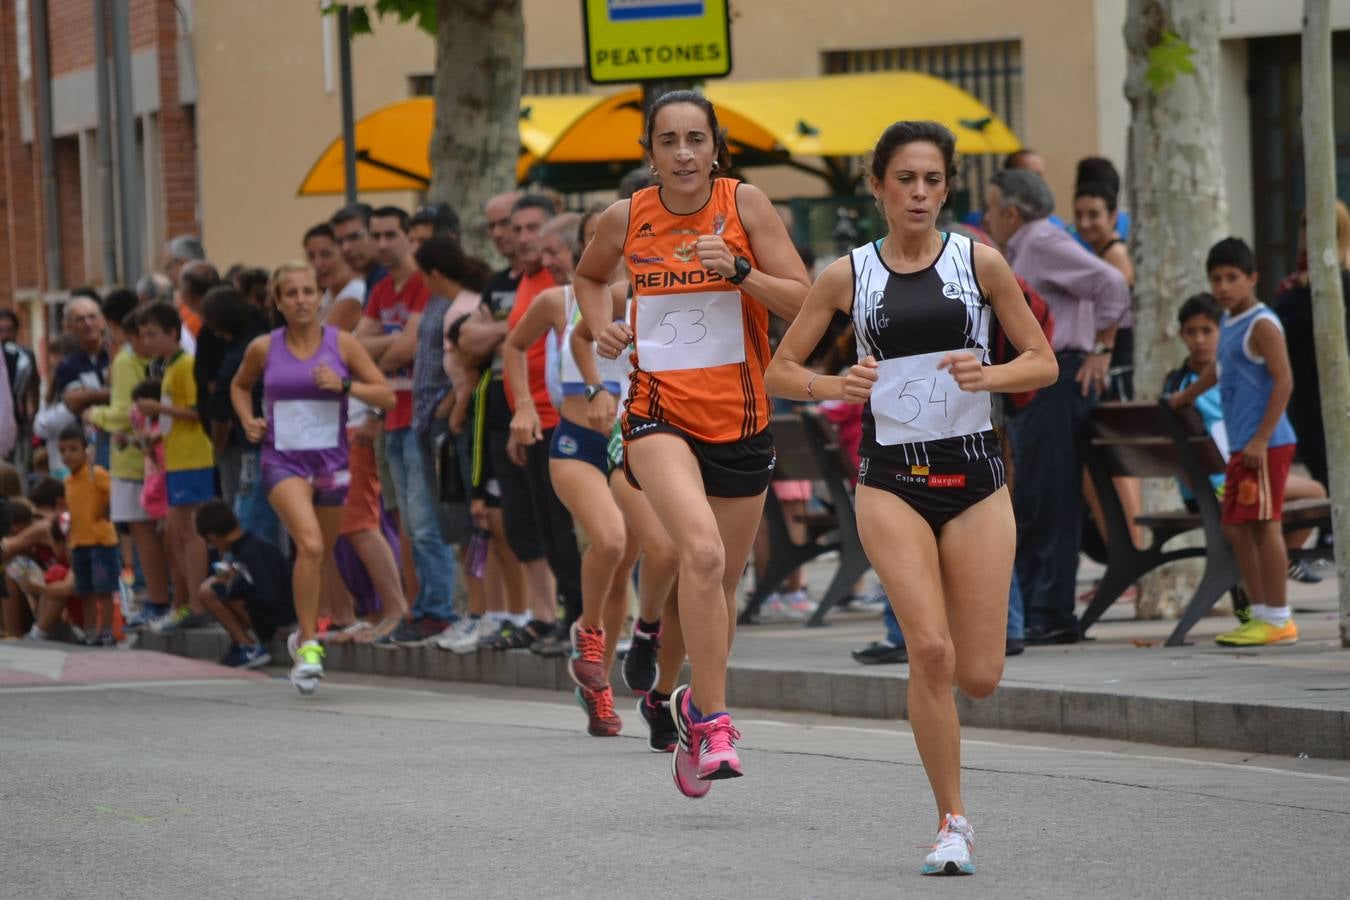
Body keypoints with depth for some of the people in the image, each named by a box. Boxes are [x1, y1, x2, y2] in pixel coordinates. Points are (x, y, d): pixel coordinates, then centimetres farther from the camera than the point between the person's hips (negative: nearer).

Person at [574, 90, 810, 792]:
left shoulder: (746, 205, -5)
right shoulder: (626, 219, 0)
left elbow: (805, 304, -7)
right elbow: (588, 275, 22)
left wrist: (739, 270, -21)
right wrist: (599, 321, 3)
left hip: (740, 417, 2)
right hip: (660, 411, -1)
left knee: (722, 582, 13)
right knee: (701, 550, -27)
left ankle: (696, 706, 40)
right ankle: (712, 723, -21)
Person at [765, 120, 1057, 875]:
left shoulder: (979, 262, 3)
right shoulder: (849, 275, 4)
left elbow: (1043, 362, 6)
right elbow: (780, 371, 8)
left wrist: (989, 375, -14)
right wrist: (835, 385, -12)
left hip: (974, 472, 1)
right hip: (891, 476, -1)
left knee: (980, 675, -3)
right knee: (931, 649, -19)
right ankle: (953, 822, -7)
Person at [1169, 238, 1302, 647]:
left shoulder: (1262, 325, -12)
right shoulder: (1229, 323, 16)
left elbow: (1283, 382, -19)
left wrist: (1262, 439, -23)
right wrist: (1187, 396, 49)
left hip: (1266, 445, -9)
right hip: (1241, 446, 9)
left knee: (1264, 525, -7)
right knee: (1236, 527, 10)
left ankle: (1278, 620, -3)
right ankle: (1261, 612, 16)